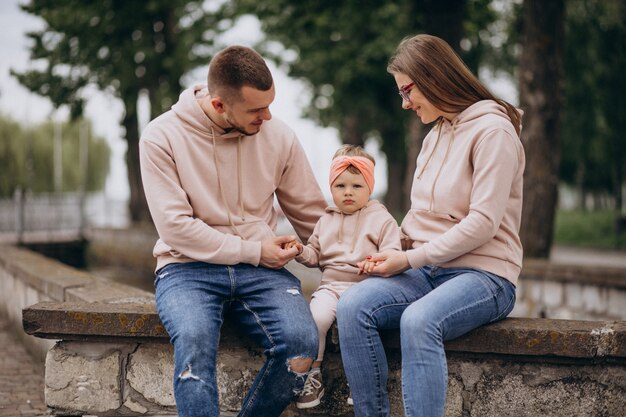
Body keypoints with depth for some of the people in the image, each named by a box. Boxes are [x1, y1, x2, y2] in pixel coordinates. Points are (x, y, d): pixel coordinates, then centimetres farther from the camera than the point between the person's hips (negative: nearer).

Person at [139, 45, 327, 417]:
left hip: (260, 271, 3)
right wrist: (253, 251, -11)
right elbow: (175, 226, -11)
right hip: (188, 268, -2)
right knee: (194, 339, -35)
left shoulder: (278, 135, 3)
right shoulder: (162, 136, -6)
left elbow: (312, 213, 14)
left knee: (302, 341, -27)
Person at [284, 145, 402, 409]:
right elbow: (314, 255, 26)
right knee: (316, 316, -26)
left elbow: (392, 254, -2)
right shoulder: (326, 221, 21)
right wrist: (301, 251, 4)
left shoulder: (382, 219, 6)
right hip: (331, 285, 3)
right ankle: (312, 375, -10)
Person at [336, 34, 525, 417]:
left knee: (419, 320, -37)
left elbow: (483, 223, -15)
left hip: (483, 274, -7)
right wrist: (392, 253, 1)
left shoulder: (492, 130, -7)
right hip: (426, 271, 7)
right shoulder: (436, 135, 19)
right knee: (353, 306, -21)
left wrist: (410, 259, -14)